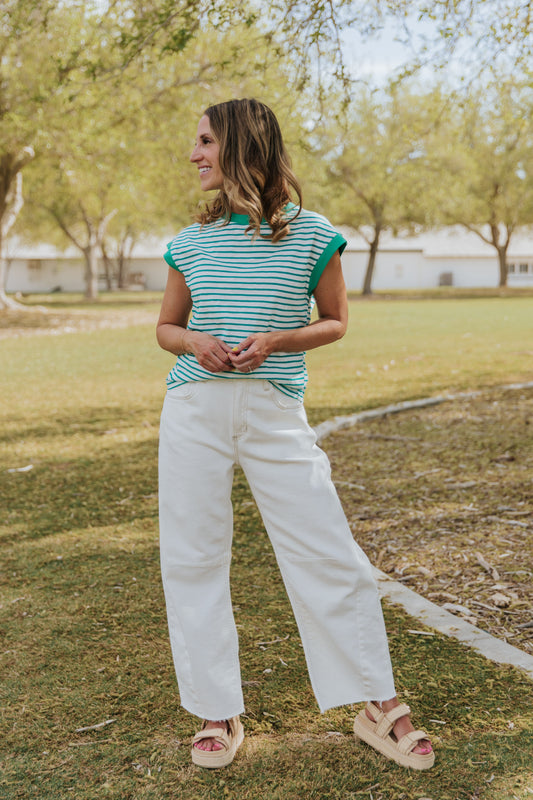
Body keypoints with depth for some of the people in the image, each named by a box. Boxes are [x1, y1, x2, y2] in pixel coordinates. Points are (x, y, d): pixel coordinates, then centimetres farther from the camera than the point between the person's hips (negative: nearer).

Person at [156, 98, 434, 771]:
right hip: (193, 408, 3)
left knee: (329, 557, -2)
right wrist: (193, 342, -5)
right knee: (191, 558, 5)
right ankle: (217, 714, 22)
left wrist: (275, 340, -10)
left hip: (274, 411, -3)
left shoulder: (311, 234, 1)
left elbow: (334, 322, 9)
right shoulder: (192, 242, 9)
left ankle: (380, 708, 16)